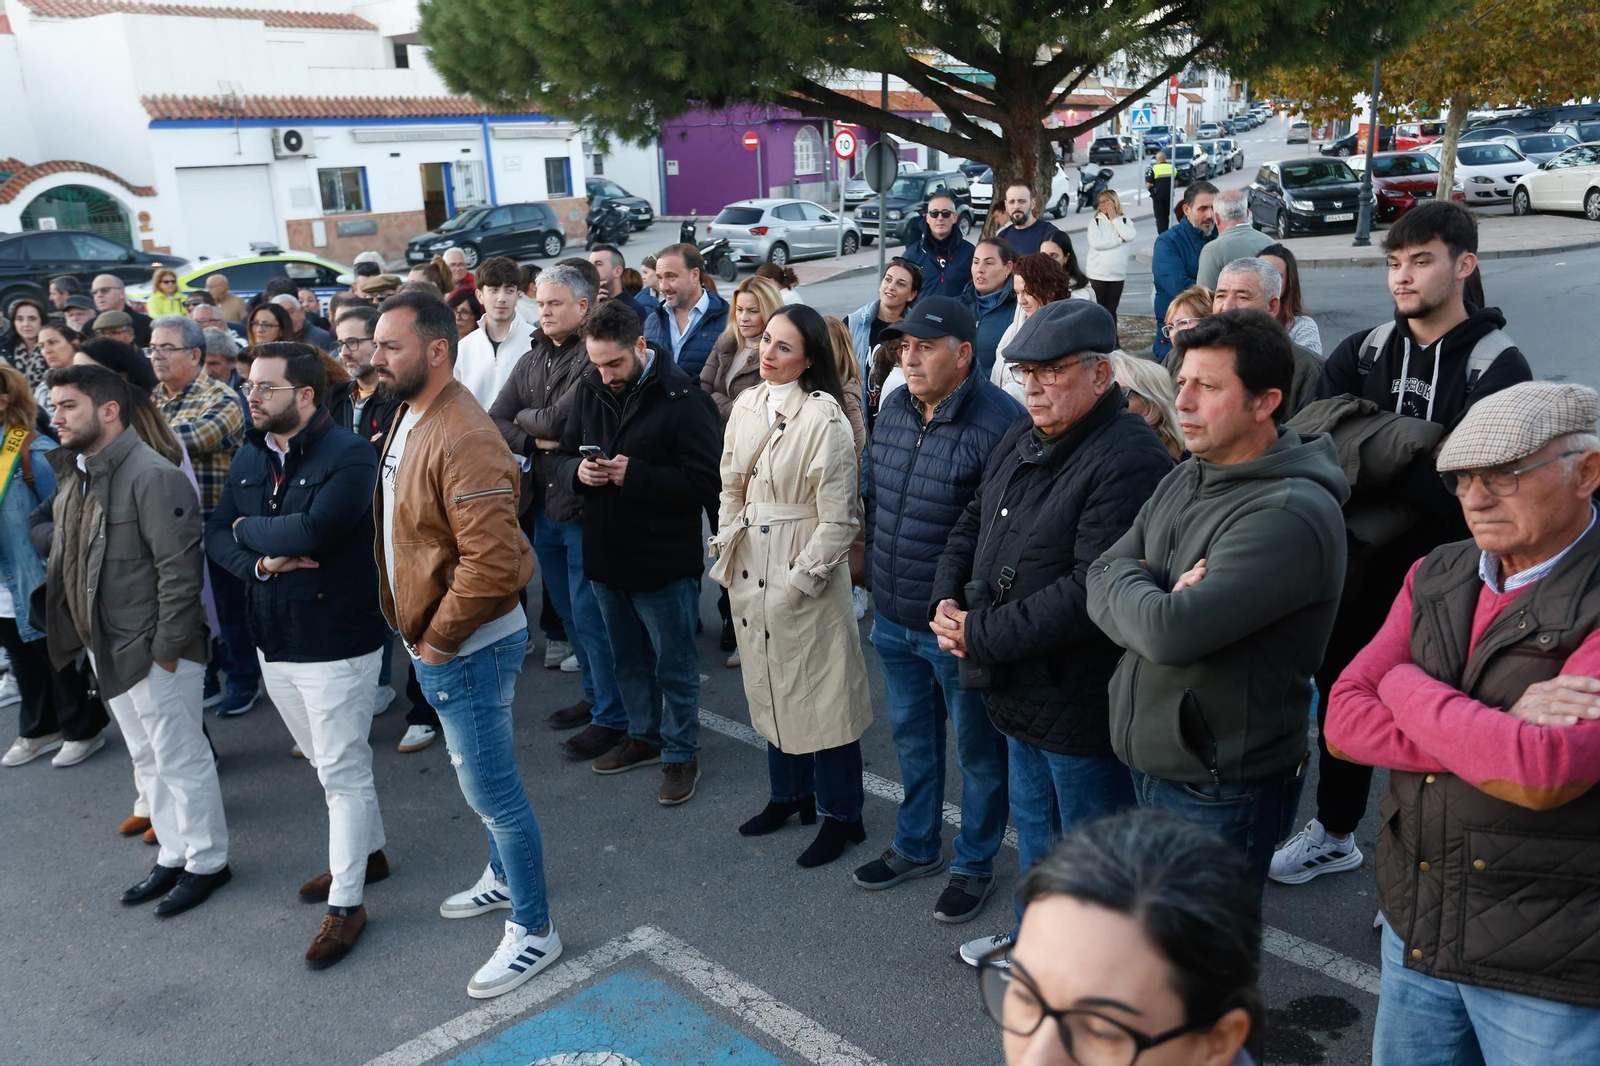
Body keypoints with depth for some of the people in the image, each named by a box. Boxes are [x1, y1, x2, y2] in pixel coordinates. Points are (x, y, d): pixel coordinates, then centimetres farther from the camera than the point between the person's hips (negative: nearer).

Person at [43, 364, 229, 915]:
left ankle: (207, 862, 21)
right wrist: (73, 632, 10)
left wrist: (166, 650, -20)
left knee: (180, 759, 5)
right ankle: (173, 855, 34)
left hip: (153, 649, -9)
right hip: (108, 648, 9)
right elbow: (68, 562, 16)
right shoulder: (76, 476, 9)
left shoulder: (152, 476, -19)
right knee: (147, 760, 19)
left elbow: (180, 570, -22)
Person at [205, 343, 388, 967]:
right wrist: (262, 562, -17)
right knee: (325, 763, 21)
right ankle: (367, 852, 40)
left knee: (342, 771, 2)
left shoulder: (347, 457, -17)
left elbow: (313, 529, -30)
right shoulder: (250, 458, 8)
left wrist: (249, 528, -11)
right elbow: (216, 536, 4)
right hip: (272, 639, 8)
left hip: (334, 641, -8)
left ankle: (346, 903, 13)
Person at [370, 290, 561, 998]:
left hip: (468, 647, -10)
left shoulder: (463, 440, -25)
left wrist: (439, 639, -19)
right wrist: (420, 634, 13)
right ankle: (504, 878, 45)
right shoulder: (408, 417, 8)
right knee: (479, 778, 25)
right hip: (432, 640, 10)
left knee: (490, 790, 1)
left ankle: (533, 930, 18)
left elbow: (492, 560, -31)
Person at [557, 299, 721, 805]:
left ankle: (680, 753, 27)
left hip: (664, 559, -6)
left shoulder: (681, 398, -17)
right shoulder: (589, 391, 1)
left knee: (674, 664, 9)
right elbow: (564, 456, 11)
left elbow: (706, 479, -20)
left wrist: (635, 475, -25)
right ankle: (644, 736, 41)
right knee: (628, 659, 22)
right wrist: (578, 470, -12)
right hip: (606, 553, 6)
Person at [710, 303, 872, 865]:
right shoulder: (746, 406, 5)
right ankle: (789, 792, 37)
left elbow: (839, 519, -16)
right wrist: (725, 550, 7)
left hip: (804, 571, -7)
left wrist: (799, 578, -14)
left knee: (821, 689, 3)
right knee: (768, 683, 18)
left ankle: (840, 814, 20)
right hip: (750, 567, 7)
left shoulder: (823, 418, -17)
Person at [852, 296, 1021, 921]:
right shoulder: (893, 410, 3)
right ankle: (916, 846, 43)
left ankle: (974, 865, 31)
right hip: (893, 618, 7)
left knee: (977, 750, 12)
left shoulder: (998, 422, -21)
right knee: (911, 736, 23)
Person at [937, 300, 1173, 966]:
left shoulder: (1127, 459, -23)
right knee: (1033, 826, 28)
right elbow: (972, 527, 16)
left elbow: (1091, 590, -30)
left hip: (1083, 704, -9)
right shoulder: (1020, 442, 7)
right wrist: (948, 599, -4)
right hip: (1020, 688, 10)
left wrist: (983, 635, -23)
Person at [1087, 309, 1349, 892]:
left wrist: (1125, 580, -10)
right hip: (1147, 765, 8)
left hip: (1218, 798, -8)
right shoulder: (1185, 481, 6)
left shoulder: (1291, 513, -23)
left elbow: (1169, 632, -30)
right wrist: (1160, 596, -19)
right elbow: (1100, 577, 1)